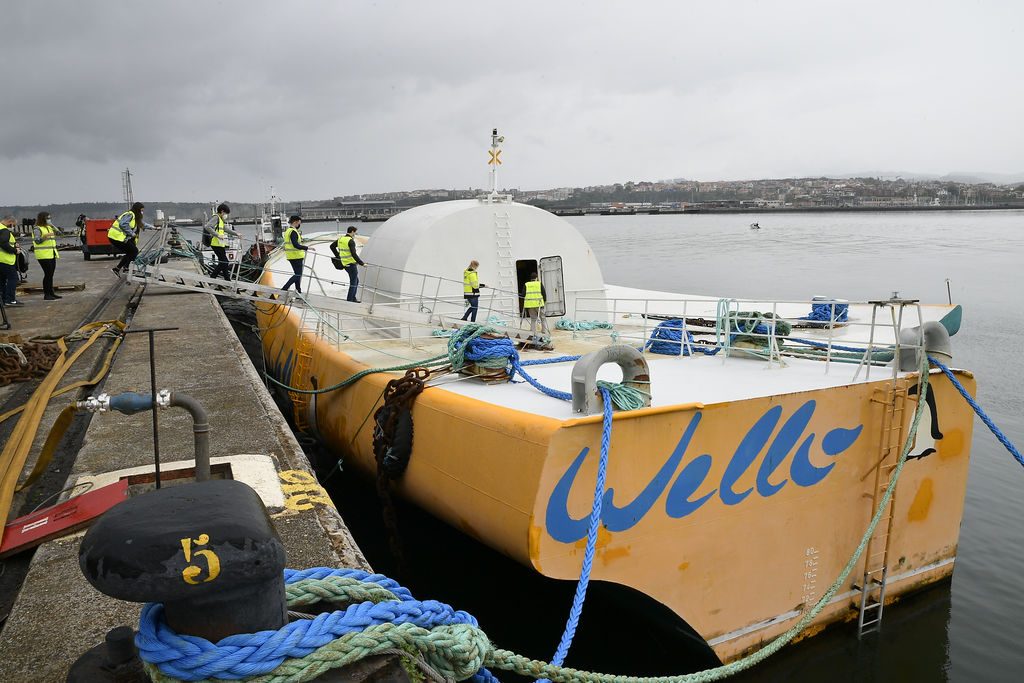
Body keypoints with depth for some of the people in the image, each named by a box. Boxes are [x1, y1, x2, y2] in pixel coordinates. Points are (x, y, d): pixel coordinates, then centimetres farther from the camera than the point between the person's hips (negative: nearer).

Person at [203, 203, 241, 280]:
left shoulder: (220, 219, 21)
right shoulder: (215, 217, -10)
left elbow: (226, 229, 31)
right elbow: (207, 227, -23)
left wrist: (236, 234, 30)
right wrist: (217, 235, -25)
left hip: (220, 244, 10)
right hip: (216, 244, -10)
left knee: (223, 262, 11)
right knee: (224, 262, -9)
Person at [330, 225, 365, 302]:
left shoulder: (341, 239, 9)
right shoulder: (351, 241, -17)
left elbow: (332, 246, 20)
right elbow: (354, 254, -24)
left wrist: (338, 256, 23)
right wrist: (362, 263, -20)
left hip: (344, 264, 9)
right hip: (351, 264, -9)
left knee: (356, 281, 20)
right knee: (353, 283, 2)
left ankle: (353, 298, 23)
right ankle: (349, 300, 5)